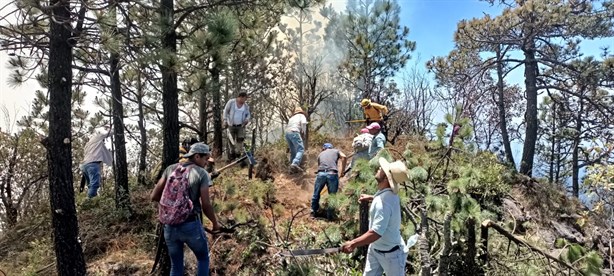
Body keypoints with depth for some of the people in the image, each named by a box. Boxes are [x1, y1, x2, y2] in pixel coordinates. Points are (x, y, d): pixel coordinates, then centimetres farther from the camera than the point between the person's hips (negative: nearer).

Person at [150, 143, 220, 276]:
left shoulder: (170, 169, 6)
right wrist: (215, 223, 6)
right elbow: (206, 205, -10)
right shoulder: (202, 173, -6)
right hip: (191, 225, -4)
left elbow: (154, 196, 6)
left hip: (169, 226, 4)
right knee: (203, 259, 20)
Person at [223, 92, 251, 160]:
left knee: (240, 139, -8)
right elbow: (226, 111, 1)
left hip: (241, 126, 2)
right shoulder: (231, 102, -6)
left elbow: (248, 114, 13)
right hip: (231, 125, -2)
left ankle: (238, 154, 3)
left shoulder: (246, 105, 3)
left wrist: (247, 119, -8)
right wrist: (225, 121, -5)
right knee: (231, 141, 4)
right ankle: (231, 155, 18)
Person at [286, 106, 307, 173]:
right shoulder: (301, 115, 18)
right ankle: (295, 164, -36)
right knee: (301, 149, -14)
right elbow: (303, 123, -4)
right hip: (294, 132, -7)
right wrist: (303, 132, 7)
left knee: (293, 151, 14)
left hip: (287, 132, 7)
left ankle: (292, 168, 11)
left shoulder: (292, 117, 36)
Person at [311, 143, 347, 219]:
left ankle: (313, 213, 28)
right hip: (332, 174, -2)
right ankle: (330, 215, 16)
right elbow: (344, 157, 5)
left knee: (316, 194, 19)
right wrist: (342, 172, 10)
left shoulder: (320, 154, 30)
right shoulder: (336, 151, 24)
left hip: (321, 173, 2)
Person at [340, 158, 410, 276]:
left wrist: (353, 243, -31)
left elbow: (376, 233, -36)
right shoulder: (388, 193, -5)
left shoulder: (384, 202, -35)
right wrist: (371, 198, 19)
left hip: (390, 254, -9)